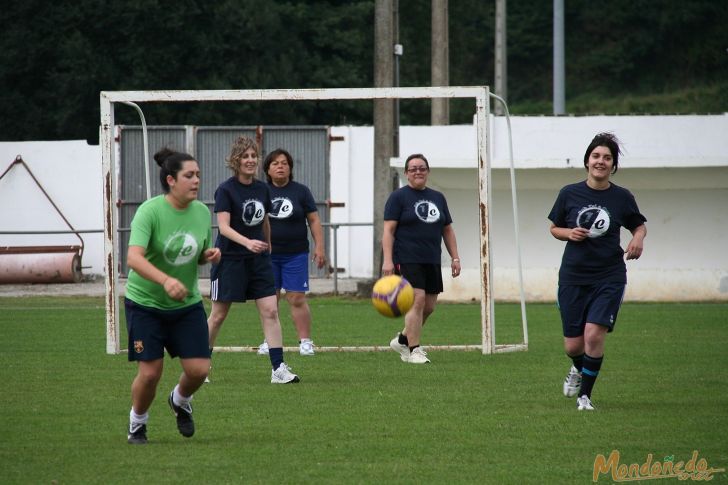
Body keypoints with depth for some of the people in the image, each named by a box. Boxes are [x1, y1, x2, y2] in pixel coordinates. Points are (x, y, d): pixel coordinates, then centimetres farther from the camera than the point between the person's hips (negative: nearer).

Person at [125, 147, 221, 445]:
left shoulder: (202, 212, -2)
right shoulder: (150, 211, -21)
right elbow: (134, 257, -34)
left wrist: (209, 255, -10)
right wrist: (166, 280, -49)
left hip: (187, 303, 4)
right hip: (146, 304, -4)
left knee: (199, 369, -4)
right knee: (150, 373, -5)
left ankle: (180, 401, 31)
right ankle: (137, 422, 25)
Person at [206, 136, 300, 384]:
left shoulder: (262, 189, 6)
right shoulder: (226, 190, -11)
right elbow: (224, 226, -21)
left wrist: (267, 247, 25)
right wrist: (247, 242, -35)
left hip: (258, 260, 5)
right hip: (230, 259, -5)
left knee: (270, 310, -5)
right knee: (218, 314, 4)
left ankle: (278, 369, -5)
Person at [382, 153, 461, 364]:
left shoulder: (438, 198, 17)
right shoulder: (398, 197, 0)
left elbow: (447, 230, 21)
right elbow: (388, 230, -6)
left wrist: (455, 257, 13)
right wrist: (387, 260, -15)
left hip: (432, 261, 6)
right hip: (407, 260, -6)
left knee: (429, 307, 4)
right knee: (417, 300, -16)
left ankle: (402, 340, 23)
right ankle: (414, 350, -10)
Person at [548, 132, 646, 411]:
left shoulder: (622, 198, -1)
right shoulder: (569, 194, -1)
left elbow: (639, 225, 15)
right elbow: (554, 228, 11)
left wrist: (638, 239, -7)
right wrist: (569, 233, -10)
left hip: (609, 278, -1)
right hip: (573, 277, 1)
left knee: (594, 334, -18)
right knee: (573, 346, 4)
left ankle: (585, 395, -1)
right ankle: (578, 369, 42)